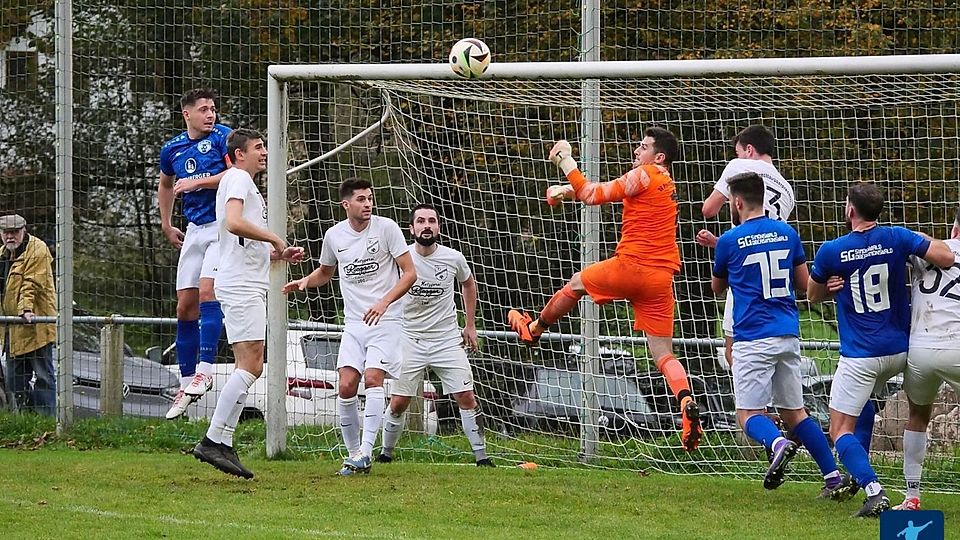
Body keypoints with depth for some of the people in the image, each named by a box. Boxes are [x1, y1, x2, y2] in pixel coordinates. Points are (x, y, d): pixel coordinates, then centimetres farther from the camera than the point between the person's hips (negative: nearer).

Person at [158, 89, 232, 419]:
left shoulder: (222, 137, -5)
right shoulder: (172, 149, 11)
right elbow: (165, 185, 29)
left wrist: (196, 182, -15)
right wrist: (166, 225, 25)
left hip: (222, 224, -6)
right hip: (195, 229, 6)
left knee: (207, 290, -23)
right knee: (185, 307, 3)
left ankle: (205, 369, -23)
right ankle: (187, 383, 9)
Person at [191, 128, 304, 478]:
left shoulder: (244, 182, 28)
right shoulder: (238, 178, -4)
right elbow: (234, 223, -23)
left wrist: (279, 254, 18)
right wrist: (274, 238, -12)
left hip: (248, 285, 11)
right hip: (241, 286, -11)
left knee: (249, 368, 6)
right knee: (250, 365, -17)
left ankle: (222, 445, 3)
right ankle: (213, 441, -19)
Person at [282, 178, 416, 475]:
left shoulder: (387, 227, -6)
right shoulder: (334, 235, 6)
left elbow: (409, 273, -6)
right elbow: (325, 272, 25)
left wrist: (384, 302, -20)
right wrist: (305, 281, 3)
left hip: (386, 320, -4)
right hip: (354, 323, 4)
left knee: (373, 377, -20)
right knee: (346, 386, -8)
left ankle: (365, 451, -20)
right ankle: (353, 454, 4)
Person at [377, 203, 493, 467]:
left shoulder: (453, 258, -4)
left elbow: (468, 284, 19)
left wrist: (470, 325, 17)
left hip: (448, 339, 1)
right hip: (410, 340, -1)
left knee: (466, 398, -7)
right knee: (399, 403, -1)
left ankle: (481, 457, -1)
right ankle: (385, 454, 19)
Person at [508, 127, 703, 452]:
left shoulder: (643, 175, -6)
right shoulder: (665, 184, 22)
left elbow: (593, 195, -7)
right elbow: (606, 191, 28)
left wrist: (566, 162, 1)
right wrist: (568, 190, 22)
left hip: (632, 266, -7)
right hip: (662, 277, 7)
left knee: (577, 283, 22)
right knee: (664, 355, 3)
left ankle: (534, 329, 43)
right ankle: (687, 404, -21)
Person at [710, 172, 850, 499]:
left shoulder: (730, 241, -4)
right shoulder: (787, 233, 8)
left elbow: (717, 288, 14)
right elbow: (804, 284, 16)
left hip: (753, 339, -5)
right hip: (788, 335, 5)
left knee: (749, 414, -1)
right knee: (794, 411, 14)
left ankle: (778, 444, -33)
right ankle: (833, 478, 6)